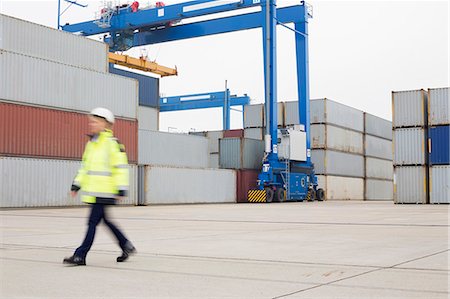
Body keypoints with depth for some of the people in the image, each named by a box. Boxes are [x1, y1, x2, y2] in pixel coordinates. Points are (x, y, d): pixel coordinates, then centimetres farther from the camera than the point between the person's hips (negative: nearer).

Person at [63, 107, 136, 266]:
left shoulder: (112, 143, -10)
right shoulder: (91, 143, 16)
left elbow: (120, 167, -12)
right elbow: (85, 166, 22)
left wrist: (121, 189, -15)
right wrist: (76, 184, 17)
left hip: (104, 192, -9)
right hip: (92, 191, 9)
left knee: (93, 221, -7)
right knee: (105, 220, 15)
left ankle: (80, 255, -3)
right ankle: (126, 246, 28)